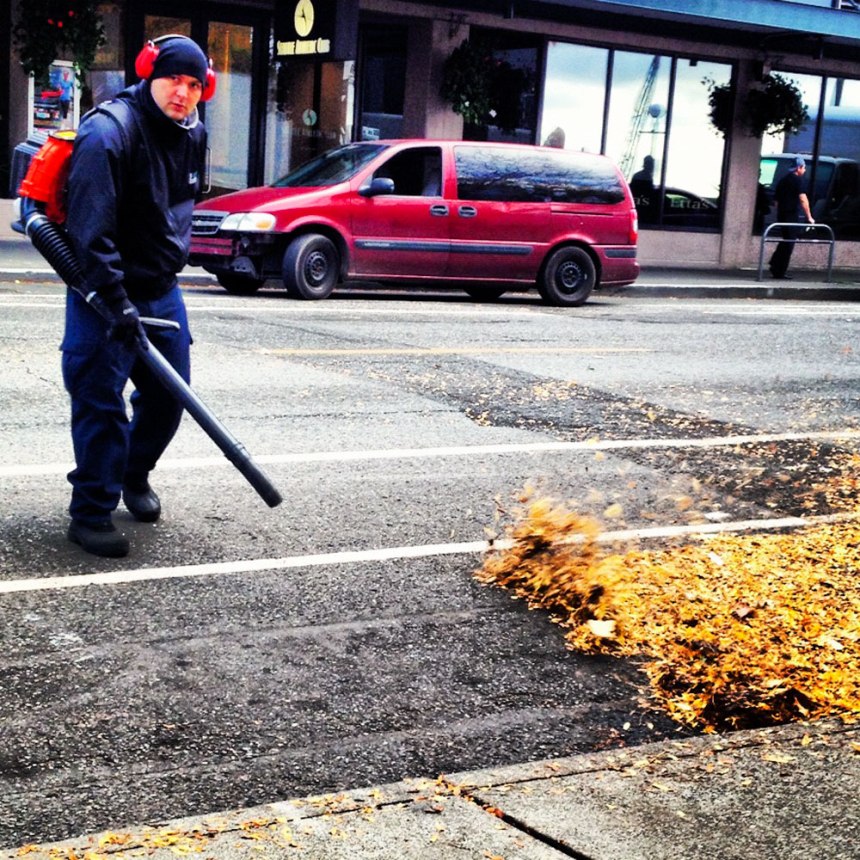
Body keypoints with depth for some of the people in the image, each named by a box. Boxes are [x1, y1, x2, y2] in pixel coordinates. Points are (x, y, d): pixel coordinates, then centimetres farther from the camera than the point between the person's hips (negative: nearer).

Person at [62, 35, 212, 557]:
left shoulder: (194, 136, 6)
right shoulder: (109, 131, -18)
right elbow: (91, 225, -24)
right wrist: (115, 296, -27)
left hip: (161, 291, 8)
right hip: (107, 294, -7)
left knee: (170, 394, 15)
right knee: (101, 403, -5)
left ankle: (134, 477, 38)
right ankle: (91, 514, 6)